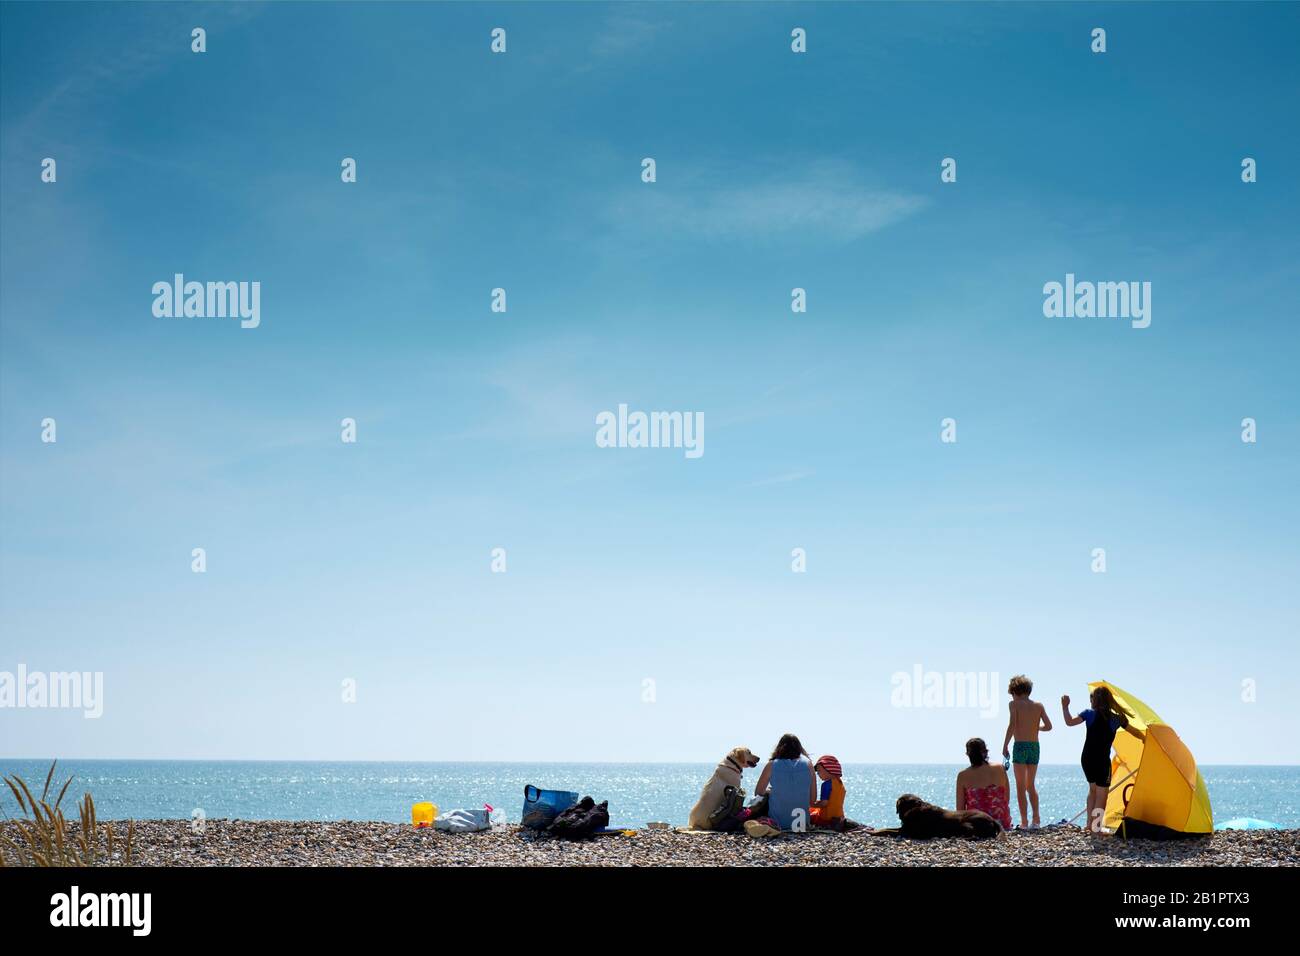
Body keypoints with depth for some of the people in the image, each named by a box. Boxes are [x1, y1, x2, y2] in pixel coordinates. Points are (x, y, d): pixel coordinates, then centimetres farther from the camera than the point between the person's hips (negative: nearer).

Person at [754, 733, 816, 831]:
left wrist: (767, 790, 24)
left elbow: (758, 792, 3)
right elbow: (813, 798, -1)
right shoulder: (807, 764, -2)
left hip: (777, 822, -3)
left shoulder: (771, 765, -6)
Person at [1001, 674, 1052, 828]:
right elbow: (1048, 726, 5)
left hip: (1020, 746, -5)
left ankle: (1024, 821, -5)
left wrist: (1005, 746, -11)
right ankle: (1036, 819, 7)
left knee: (1021, 786, 1)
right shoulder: (1038, 706, 9)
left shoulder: (1014, 704, -3)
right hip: (1035, 746, 5)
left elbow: (1012, 725, -15)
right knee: (1031, 785, 17)